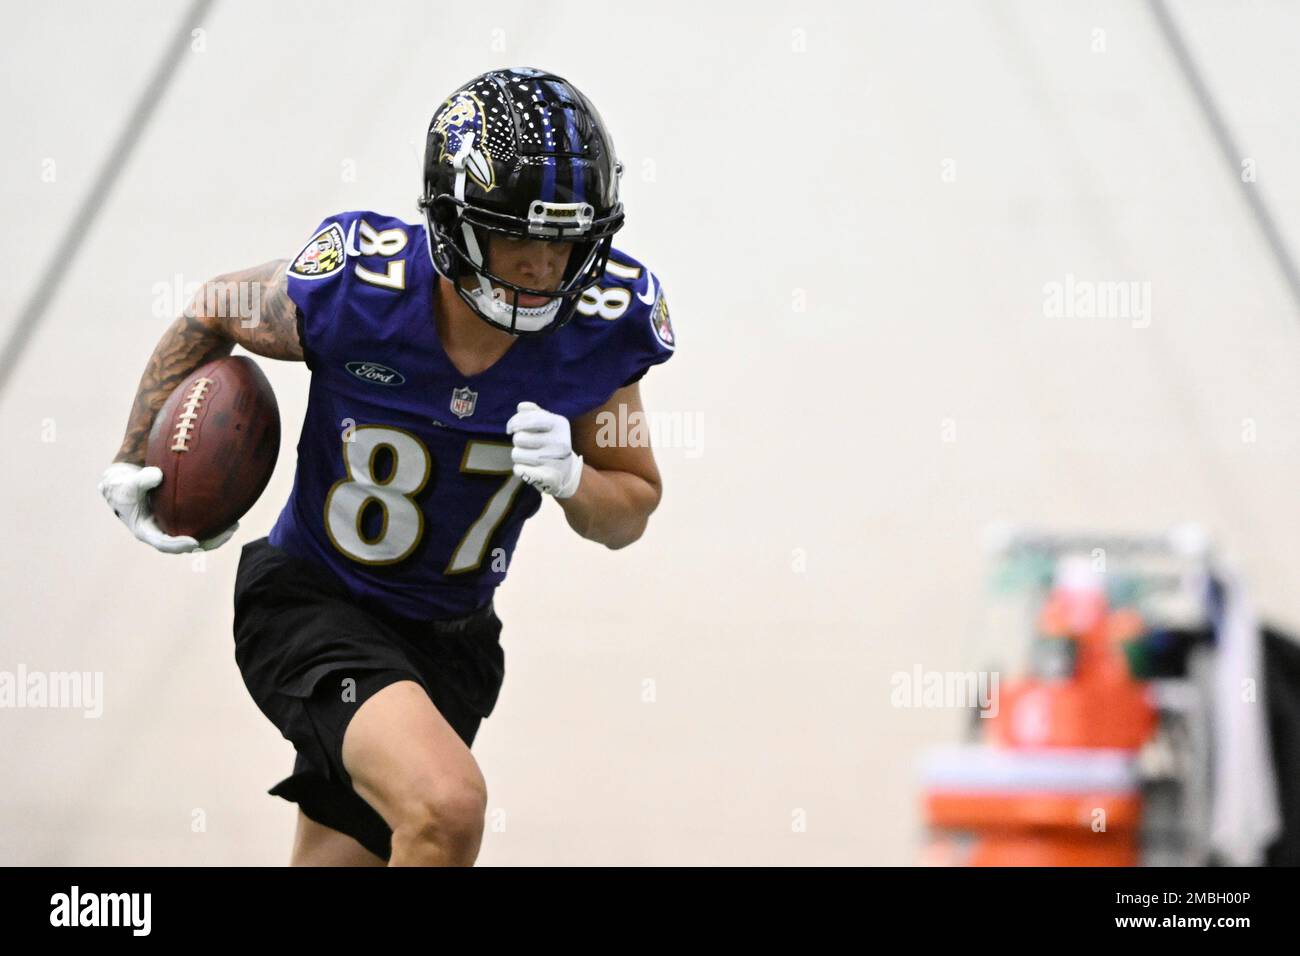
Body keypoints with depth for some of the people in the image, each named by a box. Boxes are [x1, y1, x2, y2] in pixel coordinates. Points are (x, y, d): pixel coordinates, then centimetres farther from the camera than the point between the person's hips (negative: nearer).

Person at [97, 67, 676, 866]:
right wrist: (134, 462, 0)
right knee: (449, 807, -30)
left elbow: (631, 512, 0)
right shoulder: (353, 290, -22)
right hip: (311, 605, -5)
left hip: (446, 641, 5)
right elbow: (215, 313, 1)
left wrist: (571, 478, -22)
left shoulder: (598, 328, -14)